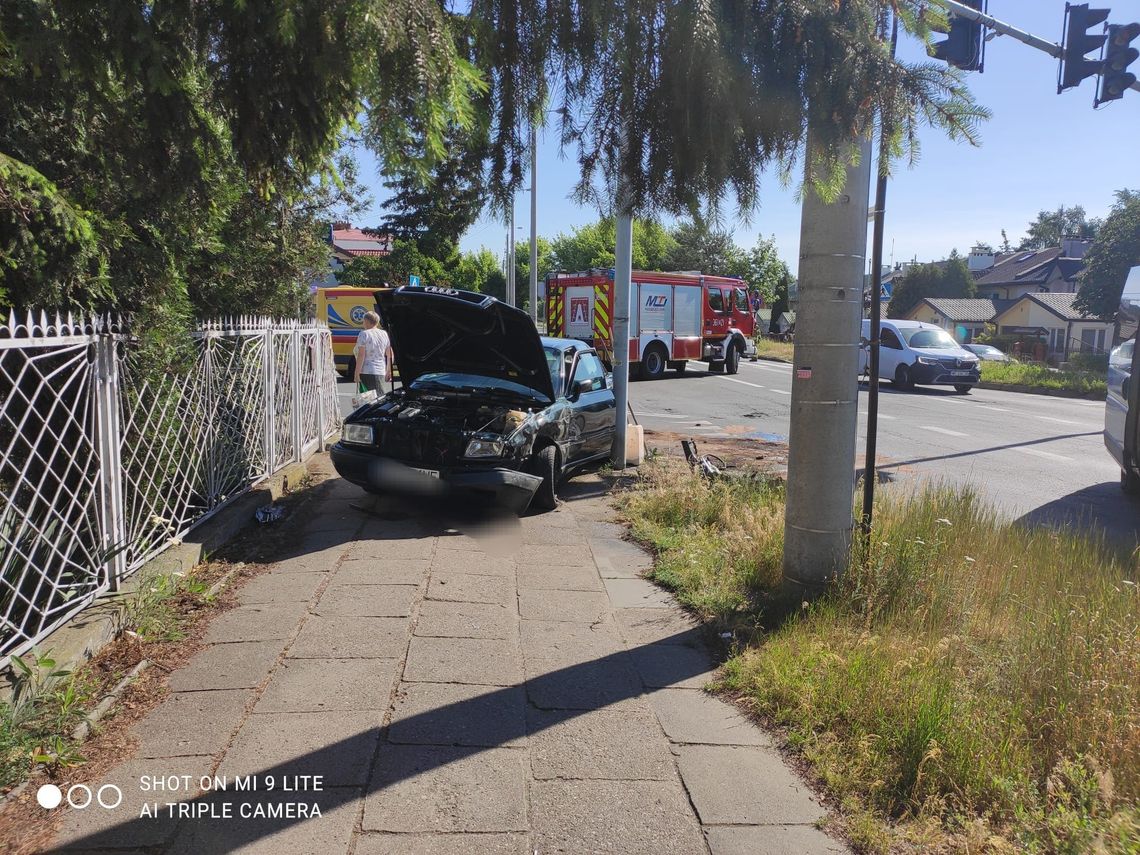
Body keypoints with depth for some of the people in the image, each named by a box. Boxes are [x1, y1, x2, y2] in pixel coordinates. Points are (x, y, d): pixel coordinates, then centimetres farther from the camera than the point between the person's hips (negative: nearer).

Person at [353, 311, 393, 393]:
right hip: (381, 371, 7)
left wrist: (357, 374, -13)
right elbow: (389, 355, 13)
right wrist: (388, 371, 20)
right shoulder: (384, 334, 11)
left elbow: (361, 355, -15)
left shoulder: (364, 334, -8)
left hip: (366, 372, -7)